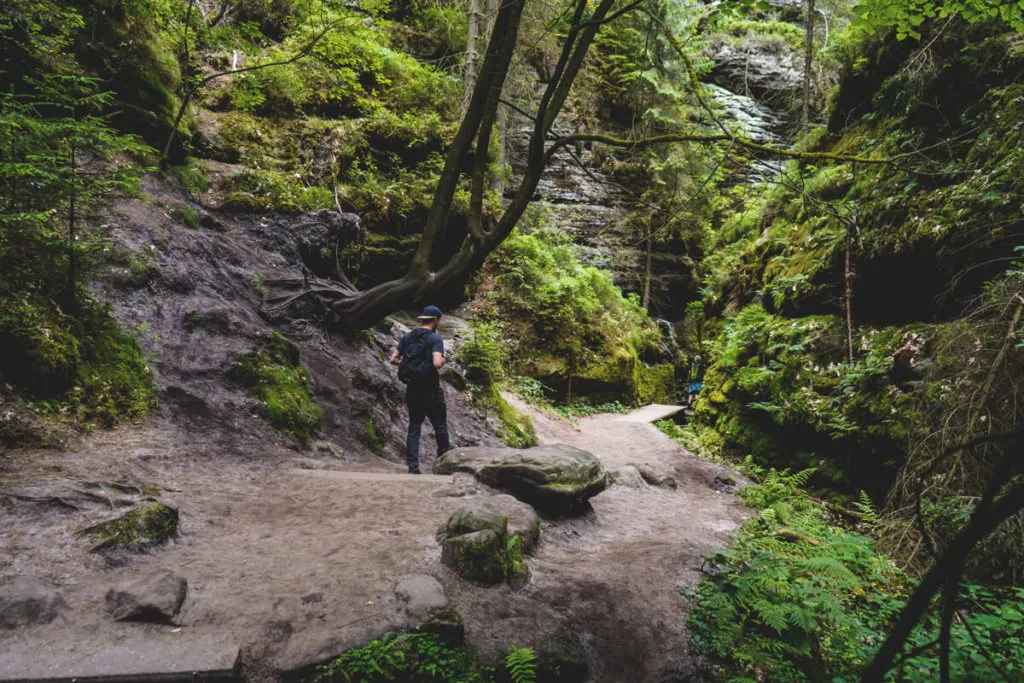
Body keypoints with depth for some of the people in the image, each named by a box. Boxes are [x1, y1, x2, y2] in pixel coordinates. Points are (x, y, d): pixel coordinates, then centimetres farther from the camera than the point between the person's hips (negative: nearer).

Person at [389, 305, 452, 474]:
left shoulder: (407, 337, 6)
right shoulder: (435, 338, -12)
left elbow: (393, 360, 3)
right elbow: (437, 363, -25)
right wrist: (442, 361, -3)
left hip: (412, 389, 5)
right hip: (430, 389, -5)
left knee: (414, 427, 10)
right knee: (440, 425, 11)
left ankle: (412, 466, 7)